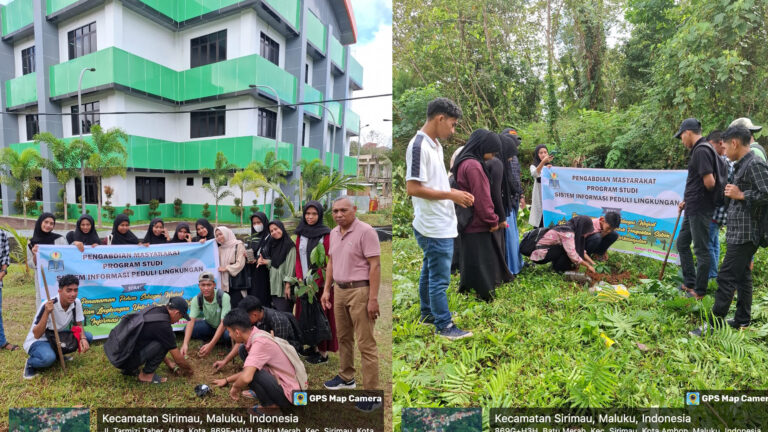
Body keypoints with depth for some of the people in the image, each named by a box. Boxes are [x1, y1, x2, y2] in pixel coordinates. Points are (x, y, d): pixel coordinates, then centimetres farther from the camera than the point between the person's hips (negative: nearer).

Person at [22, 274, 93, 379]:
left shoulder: (76, 303, -11)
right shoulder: (47, 306, -27)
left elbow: (78, 325, 1)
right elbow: (37, 335, -26)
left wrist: (83, 338, -20)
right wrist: (46, 313, -38)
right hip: (37, 341, -6)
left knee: (88, 337, -13)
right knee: (48, 358, -37)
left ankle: (58, 354, 9)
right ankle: (30, 364, -1)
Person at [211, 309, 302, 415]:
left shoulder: (260, 343, -23)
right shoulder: (258, 335, 4)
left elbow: (246, 378, -33)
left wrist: (235, 387, -12)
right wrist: (227, 380, 26)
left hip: (288, 395, -9)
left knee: (251, 371, -23)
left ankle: (271, 406, -5)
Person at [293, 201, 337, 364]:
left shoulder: (326, 234, -9)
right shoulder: (300, 234, 7)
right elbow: (298, 258, 6)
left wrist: (315, 282, -16)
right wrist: (301, 279, -6)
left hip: (321, 282, -5)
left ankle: (323, 352, 13)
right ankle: (313, 346, 25)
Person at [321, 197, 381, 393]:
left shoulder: (365, 231, -14)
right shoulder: (334, 233, 10)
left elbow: (375, 265, -17)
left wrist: (373, 299, -20)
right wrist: (327, 290, 14)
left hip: (360, 291, -8)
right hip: (340, 290, 8)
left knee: (366, 343, -3)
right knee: (344, 337, 20)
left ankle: (371, 389, 6)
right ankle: (346, 378, 37)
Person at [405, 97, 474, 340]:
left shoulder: (436, 145, 13)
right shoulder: (419, 146, -18)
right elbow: (413, 188, -23)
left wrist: (456, 193, 7)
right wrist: (451, 195, -17)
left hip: (441, 225, 10)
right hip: (435, 228, -10)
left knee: (429, 272, 20)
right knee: (440, 279, 1)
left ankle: (428, 314, 35)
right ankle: (444, 326, 15)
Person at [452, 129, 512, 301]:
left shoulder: (464, 163, 12)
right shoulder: (473, 166, -20)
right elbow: (482, 198, -21)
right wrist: (493, 221, -9)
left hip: (468, 224, 10)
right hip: (477, 225, -10)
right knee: (480, 261, 2)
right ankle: (484, 294, 13)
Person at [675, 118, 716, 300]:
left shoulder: (701, 151, -17)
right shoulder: (698, 150, 13)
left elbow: (709, 182, -22)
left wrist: (710, 197, -3)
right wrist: (686, 200, 20)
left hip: (700, 209, -10)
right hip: (693, 208, 10)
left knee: (701, 250, 0)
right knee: (682, 243, 18)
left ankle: (699, 291, 12)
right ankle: (689, 283, 28)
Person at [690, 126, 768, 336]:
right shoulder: (741, 165, 15)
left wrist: (740, 195, -15)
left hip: (744, 233, -10)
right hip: (739, 232, 10)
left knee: (726, 278, -8)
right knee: (742, 275, 16)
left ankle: (714, 325, -3)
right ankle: (743, 320, 27)